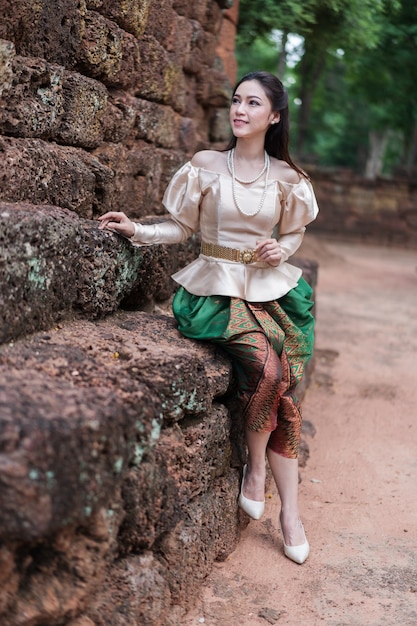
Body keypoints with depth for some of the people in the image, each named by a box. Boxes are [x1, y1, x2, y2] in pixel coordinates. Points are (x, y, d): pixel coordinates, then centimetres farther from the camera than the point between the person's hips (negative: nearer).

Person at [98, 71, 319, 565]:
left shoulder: (286, 177, 6)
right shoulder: (206, 166, 0)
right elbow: (180, 227, 5)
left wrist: (282, 249, -2)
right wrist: (136, 230, -10)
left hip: (271, 287, 3)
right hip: (217, 288, -2)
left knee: (285, 386, -15)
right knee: (266, 369, -28)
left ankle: (290, 509, -2)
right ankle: (255, 468, -1)